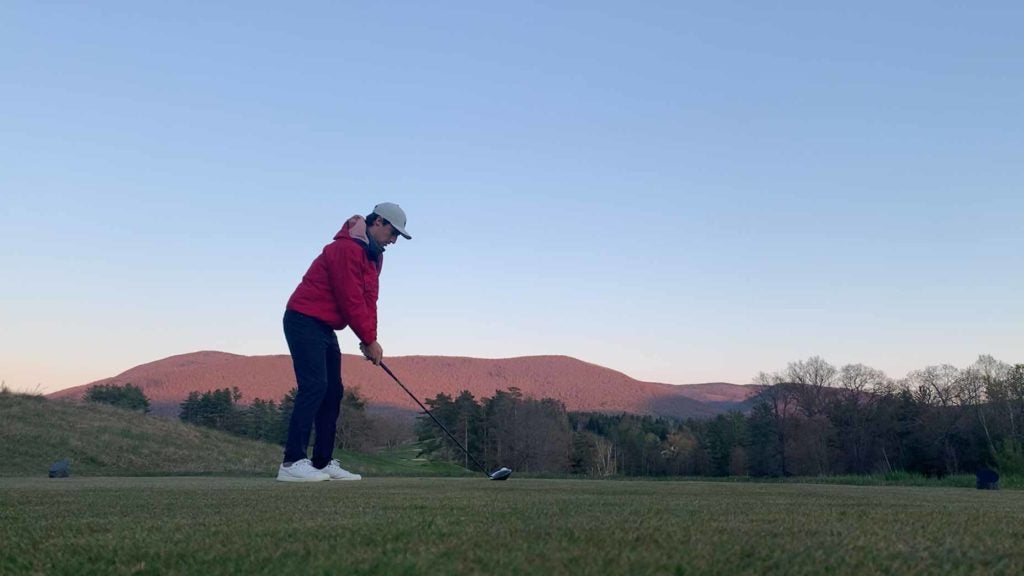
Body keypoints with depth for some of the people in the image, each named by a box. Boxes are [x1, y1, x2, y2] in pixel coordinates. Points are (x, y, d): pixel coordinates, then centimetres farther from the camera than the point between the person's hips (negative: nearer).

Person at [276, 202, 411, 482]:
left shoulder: (373, 255, 14)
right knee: (314, 386, -18)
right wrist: (369, 340, -13)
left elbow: (368, 300, 12)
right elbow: (350, 300, -20)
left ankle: (323, 463, 8)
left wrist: (370, 339, 1)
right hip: (305, 321, -10)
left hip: (325, 328, 10)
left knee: (333, 391, 5)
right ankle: (292, 462, -17)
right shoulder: (347, 248, -18)